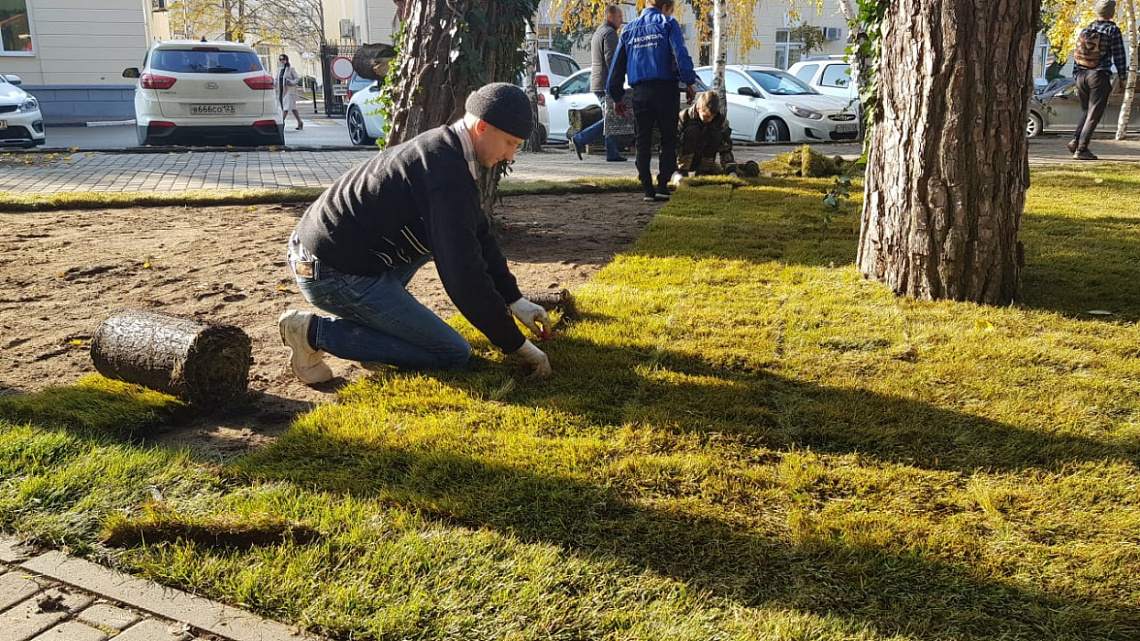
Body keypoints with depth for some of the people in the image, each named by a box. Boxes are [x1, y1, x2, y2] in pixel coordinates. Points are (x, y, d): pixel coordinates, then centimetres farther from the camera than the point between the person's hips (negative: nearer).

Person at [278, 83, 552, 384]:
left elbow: (478, 235, 17)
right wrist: (517, 344, -15)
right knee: (454, 355, -4)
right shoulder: (447, 172, -22)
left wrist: (515, 299, 16)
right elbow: (464, 275, -24)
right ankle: (318, 332, -7)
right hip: (335, 276, -10)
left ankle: (367, 317, 14)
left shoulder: (440, 145, 9)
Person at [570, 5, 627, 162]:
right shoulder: (610, 32, -9)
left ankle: (613, 153, 8)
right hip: (606, 83, -10)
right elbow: (610, 59, -20)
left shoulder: (598, 32, 23)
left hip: (597, 83, 10)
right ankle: (580, 139, -12)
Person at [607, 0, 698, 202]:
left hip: (639, 93, 4)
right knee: (668, 140, 6)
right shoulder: (667, 23, 1)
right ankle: (662, 185, -2)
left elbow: (617, 65, 16)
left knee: (643, 143, 9)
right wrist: (690, 82, -7)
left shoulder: (629, 29, 15)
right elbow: (680, 54, -13)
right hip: (665, 89, -3)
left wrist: (617, 97, 20)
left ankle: (648, 189, 7)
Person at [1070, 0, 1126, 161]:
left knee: (1086, 111, 18)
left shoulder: (1085, 30, 10)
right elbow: (1119, 56, -5)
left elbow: (1076, 55, 13)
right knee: (1094, 114, -2)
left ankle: (1076, 140, 0)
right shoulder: (1113, 30, -5)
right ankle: (1081, 149, -7)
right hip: (1099, 75, -5)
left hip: (1081, 75, 5)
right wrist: (1121, 78, 2)